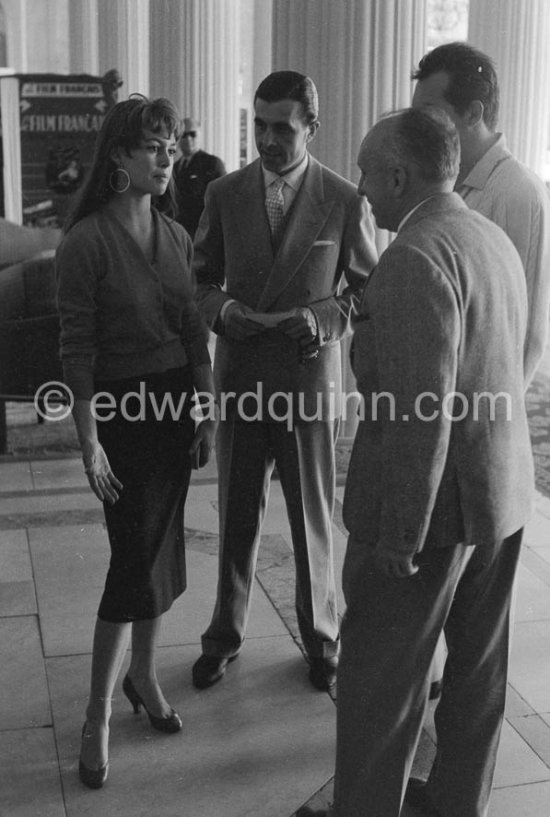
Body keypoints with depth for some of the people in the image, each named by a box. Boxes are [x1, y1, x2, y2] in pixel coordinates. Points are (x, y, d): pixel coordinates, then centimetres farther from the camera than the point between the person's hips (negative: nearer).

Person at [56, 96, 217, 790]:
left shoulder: (176, 236, 6)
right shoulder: (85, 242, -13)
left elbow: (193, 332, 11)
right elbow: (77, 350, -13)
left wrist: (209, 411, 10)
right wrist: (89, 443, -14)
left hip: (175, 403, 6)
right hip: (121, 410, -6)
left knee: (159, 548, 13)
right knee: (136, 555, -4)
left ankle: (142, 676, 32)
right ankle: (97, 716, 10)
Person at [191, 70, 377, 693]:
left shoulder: (345, 202, -5)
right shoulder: (224, 194, 1)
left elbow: (369, 289, 3)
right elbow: (202, 277, 10)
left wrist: (322, 320, -15)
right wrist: (222, 309, -12)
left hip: (311, 378, -2)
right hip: (240, 378, 2)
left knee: (312, 518, 11)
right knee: (237, 516, 12)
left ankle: (320, 636, 30)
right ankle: (225, 635, 30)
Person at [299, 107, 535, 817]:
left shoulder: (417, 256, -20)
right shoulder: (495, 239, 9)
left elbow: (421, 410, -25)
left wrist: (400, 535, -20)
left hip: (432, 499, -9)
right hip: (502, 491, 9)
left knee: (380, 674, 6)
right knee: (478, 660, 19)